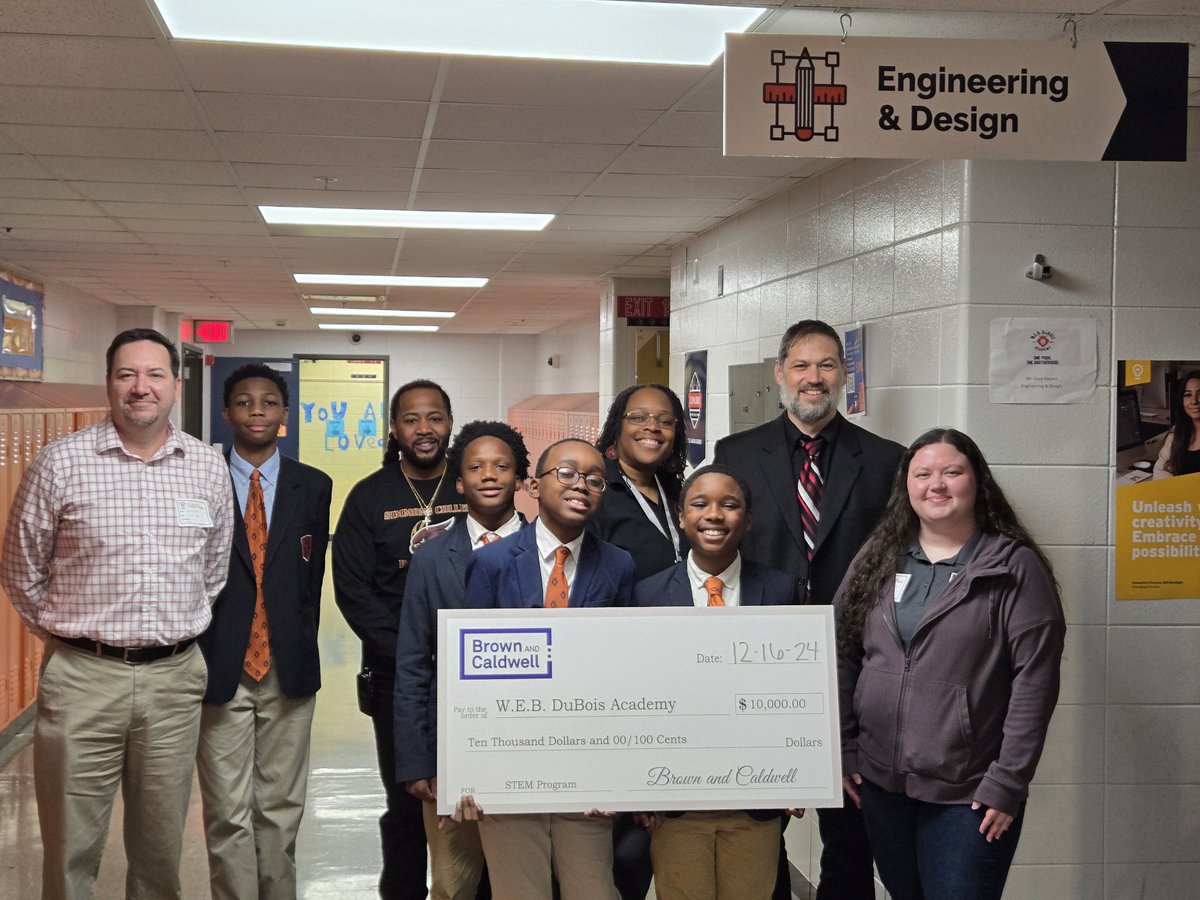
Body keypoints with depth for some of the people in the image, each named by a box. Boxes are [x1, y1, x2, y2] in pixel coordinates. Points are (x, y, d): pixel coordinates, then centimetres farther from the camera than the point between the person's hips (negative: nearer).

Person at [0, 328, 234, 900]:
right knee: (71, 851, 5)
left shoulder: (210, 469, 4)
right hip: (82, 679, -2)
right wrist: (68, 638, 9)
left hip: (174, 678, 2)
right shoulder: (60, 463, -4)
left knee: (162, 847, 12)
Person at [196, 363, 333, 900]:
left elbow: (312, 576, 6)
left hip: (288, 671, 2)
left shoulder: (313, 487, 6)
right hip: (219, 670, -2)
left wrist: (301, 649, 2)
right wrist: (193, 658, -3)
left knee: (282, 807, 10)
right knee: (228, 814, 2)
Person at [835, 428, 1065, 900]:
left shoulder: (1016, 568, -7)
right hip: (879, 780, 4)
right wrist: (844, 750, 3)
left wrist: (1008, 782, -14)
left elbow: (1035, 680, -11)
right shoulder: (877, 560, 6)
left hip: (969, 794, -4)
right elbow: (843, 656, 8)